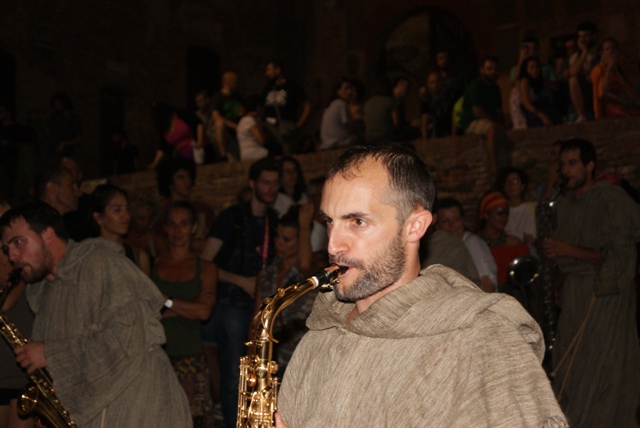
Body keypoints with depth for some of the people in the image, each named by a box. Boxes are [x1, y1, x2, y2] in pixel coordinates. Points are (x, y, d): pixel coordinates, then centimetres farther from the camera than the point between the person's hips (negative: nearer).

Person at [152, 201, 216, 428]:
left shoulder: (206, 268, 10)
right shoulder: (152, 263, 9)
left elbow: (204, 311, -3)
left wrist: (165, 301, -2)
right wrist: (187, 308, -6)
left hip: (190, 359, 0)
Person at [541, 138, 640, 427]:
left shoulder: (611, 199, -7)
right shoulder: (565, 203, 14)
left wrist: (570, 251, -16)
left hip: (604, 293, -6)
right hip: (573, 292, 6)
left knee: (598, 373, -8)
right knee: (568, 369, 1)